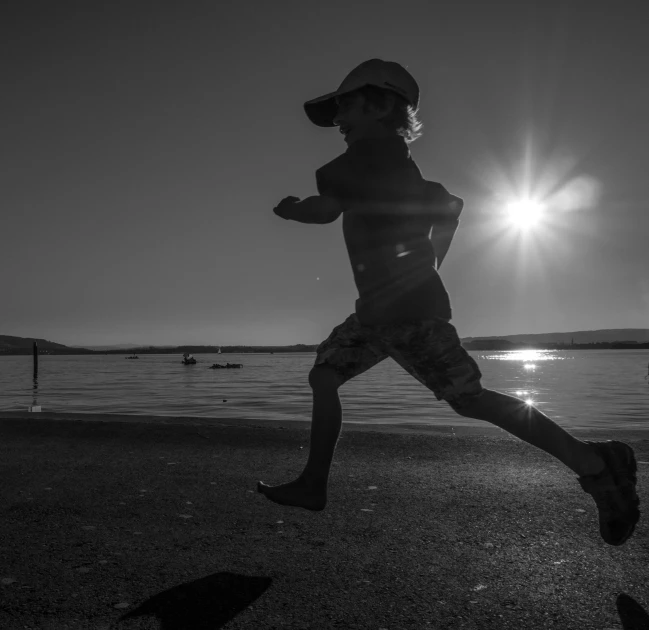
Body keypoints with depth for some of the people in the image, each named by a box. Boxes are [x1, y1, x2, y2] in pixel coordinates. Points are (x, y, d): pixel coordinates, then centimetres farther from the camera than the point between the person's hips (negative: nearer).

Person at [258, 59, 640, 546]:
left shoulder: (374, 149, -5)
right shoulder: (395, 161, 22)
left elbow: (324, 208, -13)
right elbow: (449, 207, 32)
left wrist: (289, 210, 8)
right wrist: (429, 266, 28)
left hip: (407, 307, -10)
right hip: (380, 307, 10)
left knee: (470, 399, -10)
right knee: (324, 375, 9)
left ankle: (595, 464, -3)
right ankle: (313, 485, 14)